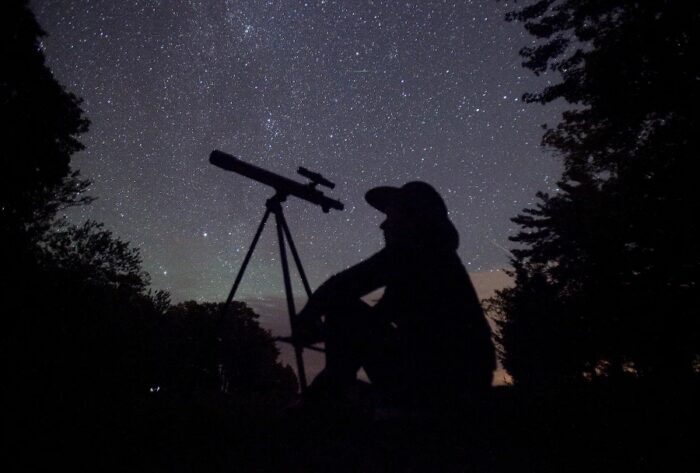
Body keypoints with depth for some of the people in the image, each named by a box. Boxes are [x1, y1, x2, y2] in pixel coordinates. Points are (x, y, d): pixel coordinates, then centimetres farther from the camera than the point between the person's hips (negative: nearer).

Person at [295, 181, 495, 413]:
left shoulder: (415, 248, -8)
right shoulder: (437, 255, 19)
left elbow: (344, 285, -15)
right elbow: (379, 316, 21)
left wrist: (308, 314, 4)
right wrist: (325, 330, 14)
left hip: (442, 375, -10)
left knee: (344, 312, -5)